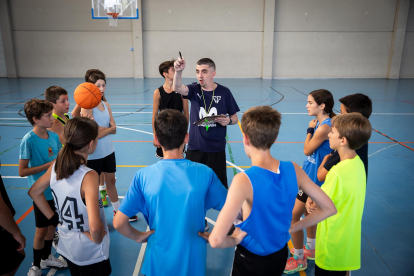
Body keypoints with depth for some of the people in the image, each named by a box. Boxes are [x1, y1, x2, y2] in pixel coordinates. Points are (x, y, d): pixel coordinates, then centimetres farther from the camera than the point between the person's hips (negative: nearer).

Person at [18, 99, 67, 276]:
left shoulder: (54, 136, -3)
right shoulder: (29, 140, -20)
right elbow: (22, 171, -18)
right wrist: (49, 165, -23)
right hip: (42, 193, -6)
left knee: (52, 224, 20)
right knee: (42, 230, 9)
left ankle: (47, 257, 42)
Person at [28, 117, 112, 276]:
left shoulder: (56, 165, -11)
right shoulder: (89, 176, -32)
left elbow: (34, 192, 5)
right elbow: (95, 227, -38)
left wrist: (54, 218, 7)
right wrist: (97, 239, -17)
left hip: (66, 246, 6)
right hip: (91, 254, -6)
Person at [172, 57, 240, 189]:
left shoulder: (224, 92, -2)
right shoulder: (194, 89, 1)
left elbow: (234, 117, 6)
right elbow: (177, 88, -21)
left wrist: (228, 121, -16)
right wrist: (178, 71, -40)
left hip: (217, 148, -1)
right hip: (195, 147, 1)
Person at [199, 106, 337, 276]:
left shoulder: (244, 181, -31)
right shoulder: (293, 169, -15)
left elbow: (216, 240, -35)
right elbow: (329, 208, -3)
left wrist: (235, 240, -13)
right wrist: (291, 228, 1)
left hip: (250, 260, -5)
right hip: (281, 255, 5)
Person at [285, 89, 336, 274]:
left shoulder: (324, 127, -25)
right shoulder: (321, 123, 3)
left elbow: (307, 150, -13)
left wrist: (310, 129, -9)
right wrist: (312, 129, 0)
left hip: (314, 179, -10)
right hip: (310, 176, 10)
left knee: (292, 217, -2)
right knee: (307, 213, 24)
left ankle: (299, 260, 16)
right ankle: (310, 249, 43)